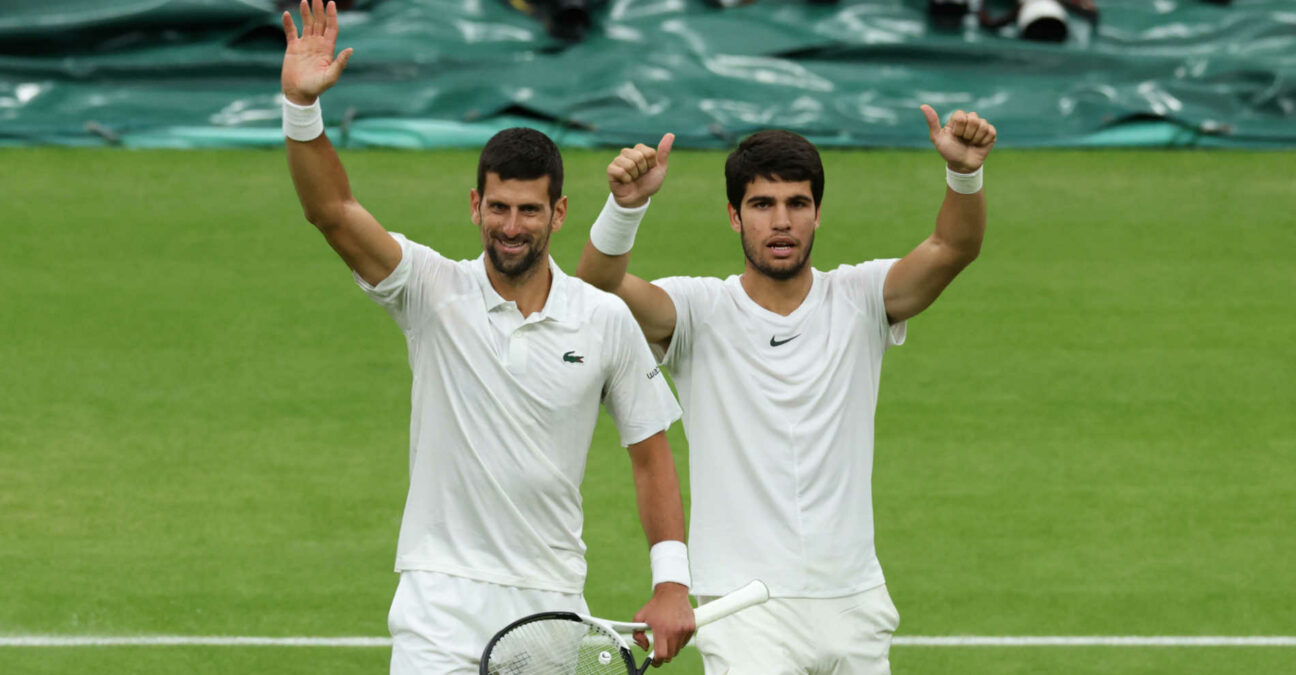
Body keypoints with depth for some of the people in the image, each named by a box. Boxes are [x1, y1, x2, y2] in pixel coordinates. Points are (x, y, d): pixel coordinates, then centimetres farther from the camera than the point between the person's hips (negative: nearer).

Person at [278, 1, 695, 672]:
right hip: (441, 598, -2)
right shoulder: (434, 291, -2)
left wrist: (671, 584, 0)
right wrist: (302, 106, -30)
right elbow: (332, 210, -15)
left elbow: (650, 454, 8)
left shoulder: (607, 321, 2)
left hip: (552, 603, 2)